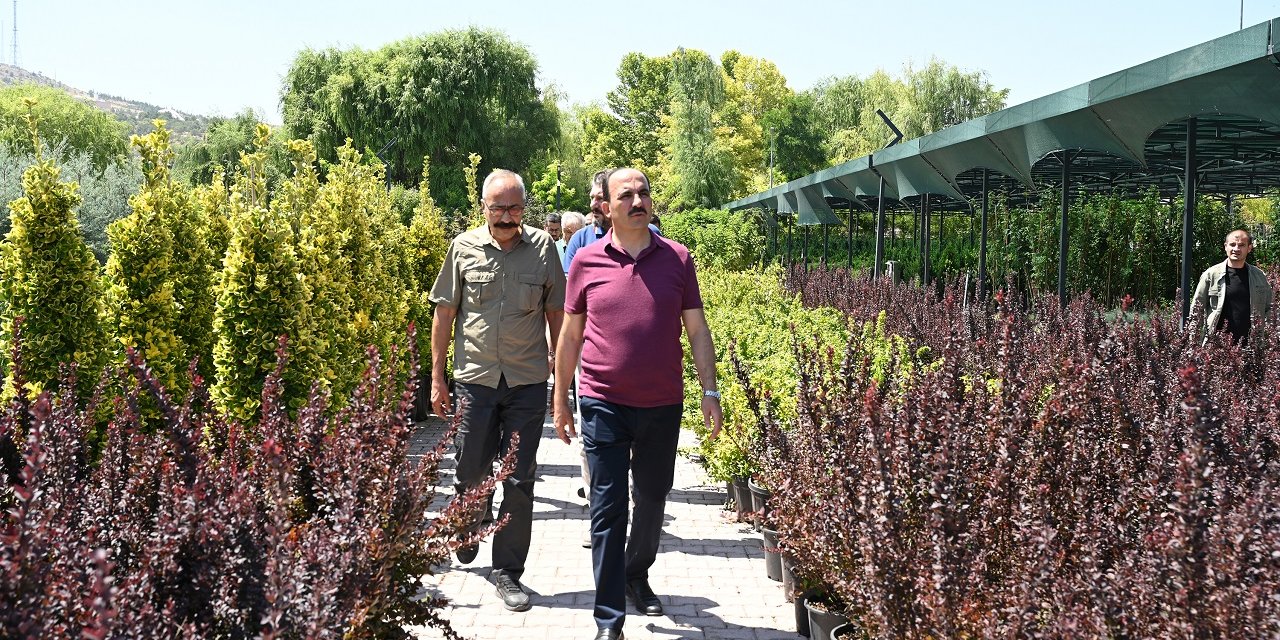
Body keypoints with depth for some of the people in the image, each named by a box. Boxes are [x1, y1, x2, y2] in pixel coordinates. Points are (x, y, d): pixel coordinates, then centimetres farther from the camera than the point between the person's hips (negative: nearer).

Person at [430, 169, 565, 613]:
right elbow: (444, 313, 6)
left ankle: (508, 571, 14)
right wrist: (437, 378, 5)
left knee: (519, 480, 2)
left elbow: (556, 314, 7)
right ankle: (466, 538, 40)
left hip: (528, 381, 0)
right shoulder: (464, 248, 1)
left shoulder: (542, 247, 1)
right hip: (475, 377, 0)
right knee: (471, 473, 11)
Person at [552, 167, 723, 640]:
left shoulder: (677, 259, 2)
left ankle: (637, 577, 41)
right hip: (604, 405, -2)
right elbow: (570, 335, 6)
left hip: (662, 405, 2)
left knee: (653, 499, 17)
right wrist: (560, 400, 8)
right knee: (608, 509, -2)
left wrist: (710, 393, 0)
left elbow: (697, 330, 4)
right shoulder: (586, 262, 0)